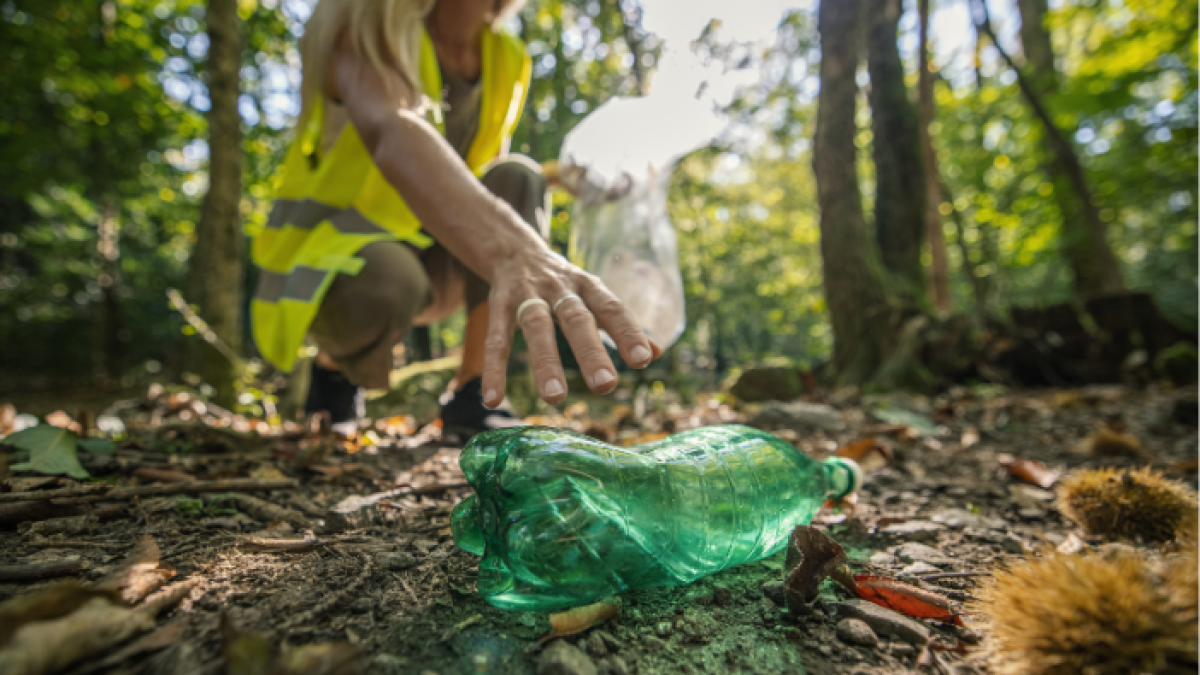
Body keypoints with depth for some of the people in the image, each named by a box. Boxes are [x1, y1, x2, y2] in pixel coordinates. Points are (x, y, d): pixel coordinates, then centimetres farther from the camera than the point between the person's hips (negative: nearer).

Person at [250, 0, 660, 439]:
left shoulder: (508, 61, 0)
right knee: (382, 287, -38)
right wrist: (510, 252, -63)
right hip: (325, 269, -4)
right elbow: (388, 132, -44)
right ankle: (334, 364, 0)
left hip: (421, 259, 5)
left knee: (517, 179, -21)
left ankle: (472, 399, -18)